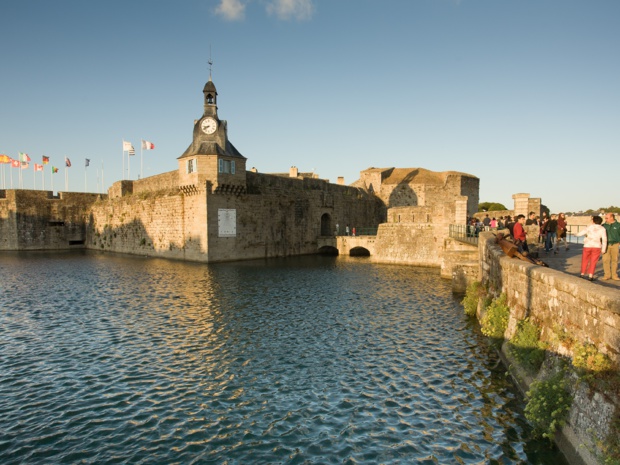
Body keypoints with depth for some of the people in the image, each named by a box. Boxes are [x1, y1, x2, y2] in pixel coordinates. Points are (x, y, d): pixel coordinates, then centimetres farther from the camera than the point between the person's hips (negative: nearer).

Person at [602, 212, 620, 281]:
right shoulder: (604, 226, 6)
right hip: (606, 245, 1)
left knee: (614, 260, 4)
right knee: (606, 260, -3)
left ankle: (614, 275, 11)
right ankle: (607, 275, 4)